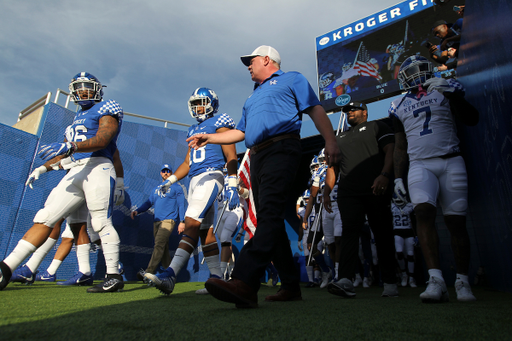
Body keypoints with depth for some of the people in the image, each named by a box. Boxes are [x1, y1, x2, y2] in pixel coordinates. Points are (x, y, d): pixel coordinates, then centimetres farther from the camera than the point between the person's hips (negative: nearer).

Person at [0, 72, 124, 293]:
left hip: (97, 167, -7)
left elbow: (102, 140, -15)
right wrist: (42, 168, 28)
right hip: (76, 172, 8)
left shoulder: (106, 110, 4)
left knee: (101, 223, -12)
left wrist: (70, 147, -29)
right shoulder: (78, 117, 29)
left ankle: (114, 276, -6)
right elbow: (65, 152, 32)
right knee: (45, 218, 4)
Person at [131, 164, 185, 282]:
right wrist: (137, 211, -2)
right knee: (163, 248, 5)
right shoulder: (156, 189, 23)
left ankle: (148, 272, -27)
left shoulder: (177, 187, 8)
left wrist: (182, 221, -6)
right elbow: (149, 202, 17)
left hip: (169, 220, -6)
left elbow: (181, 205, 3)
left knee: (159, 244, -20)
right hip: (156, 221, 6)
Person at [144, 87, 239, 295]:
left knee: (192, 223, -19)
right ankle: (217, 277, 12)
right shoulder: (193, 130, 26)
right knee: (205, 231, 6)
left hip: (211, 176, -9)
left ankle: (170, 276, -25)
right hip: (195, 180, 9)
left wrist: (232, 186, -16)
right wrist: (170, 180, 16)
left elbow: (231, 157, -6)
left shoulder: (219, 124, 3)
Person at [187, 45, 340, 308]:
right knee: (269, 221, 1)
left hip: (281, 150, -7)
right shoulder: (253, 97, 36)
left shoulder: (292, 79, 16)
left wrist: (330, 141, -12)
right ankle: (291, 286, 7)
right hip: (257, 157, 8)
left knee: (270, 214, -23)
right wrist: (209, 138, 27)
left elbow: (316, 110, 3)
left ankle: (244, 281, -36)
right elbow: (240, 132, 34)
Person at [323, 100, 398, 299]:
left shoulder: (377, 127, 14)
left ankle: (390, 284, 11)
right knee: (349, 232, -12)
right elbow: (333, 167, 22)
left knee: (383, 235, 2)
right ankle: (345, 281, -20)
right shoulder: (340, 138, 27)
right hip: (348, 193, 3)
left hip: (376, 191, -3)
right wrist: (327, 191, 9)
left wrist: (384, 175, -17)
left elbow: (391, 151, 0)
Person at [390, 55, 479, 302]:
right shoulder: (400, 106, 16)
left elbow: (471, 119, 2)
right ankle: (436, 280, -24)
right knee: (423, 211, -22)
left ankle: (462, 282, 8)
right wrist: (398, 177, 8)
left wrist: (452, 93, -10)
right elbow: (400, 147, 16)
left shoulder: (445, 90, 13)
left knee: (455, 221, -3)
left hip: (451, 163, 0)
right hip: (420, 165, 0)